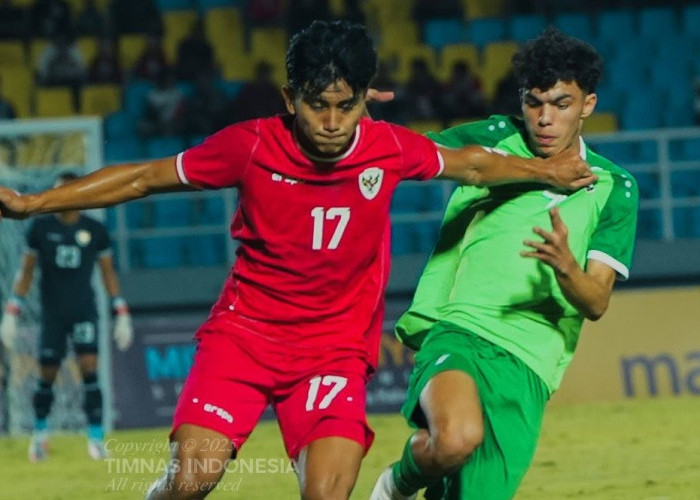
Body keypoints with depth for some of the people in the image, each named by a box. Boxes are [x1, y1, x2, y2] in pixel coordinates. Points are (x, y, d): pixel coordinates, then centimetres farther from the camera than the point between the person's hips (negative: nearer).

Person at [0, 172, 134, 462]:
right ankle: (39, 432, 26)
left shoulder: (95, 231, 2)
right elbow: (26, 271, 8)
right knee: (47, 377, 4)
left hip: (84, 312, 0)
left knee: (89, 370, -13)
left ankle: (96, 438, -10)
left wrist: (122, 315, 6)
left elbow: (108, 273, 10)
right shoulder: (41, 229, 2)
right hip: (52, 314, 0)